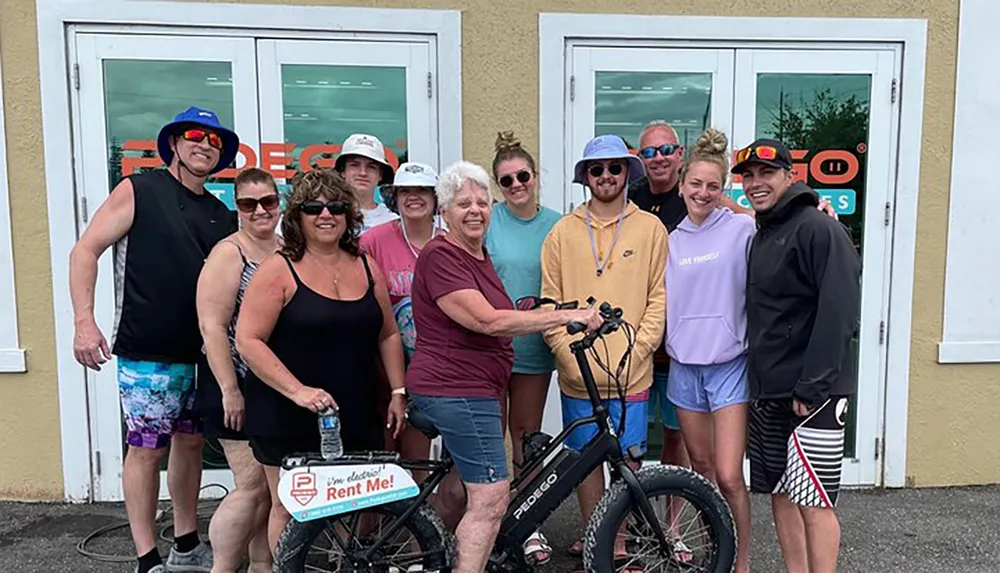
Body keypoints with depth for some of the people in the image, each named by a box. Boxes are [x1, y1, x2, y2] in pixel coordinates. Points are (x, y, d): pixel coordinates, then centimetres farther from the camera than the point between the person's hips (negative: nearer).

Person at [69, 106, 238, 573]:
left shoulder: (220, 214, 12)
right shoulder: (138, 190, -2)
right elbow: (85, 250, -6)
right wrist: (84, 321, -15)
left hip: (203, 352, 5)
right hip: (148, 354, -5)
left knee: (190, 441, 12)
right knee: (147, 448, 0)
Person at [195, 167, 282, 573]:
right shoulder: (228, 254, -10)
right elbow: (212, 327, -16)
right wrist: (230, 391, -19)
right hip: (238, 388, -6)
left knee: (275, 485, 12)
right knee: (252, 486, -4)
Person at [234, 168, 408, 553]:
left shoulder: (366, 268, 8)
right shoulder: (279, 269, -7)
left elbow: (387, 335, 14)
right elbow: (248, 340, -13)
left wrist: (397, 392, 7)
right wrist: (297, 391, -21)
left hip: (356, 417, 4)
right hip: (289, 418, -4)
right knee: (290, 509, 7)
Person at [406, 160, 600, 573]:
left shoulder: (479, 255, 15)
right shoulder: (440, 256, -17)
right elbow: (489, 322, -25)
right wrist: (567, 316, -24)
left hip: (468, 389, 10)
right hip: (457, 390, -10)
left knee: (463, 492, 18)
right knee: (491, 501, -8)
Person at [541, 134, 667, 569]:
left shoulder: (650, 228, 2)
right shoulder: (562, 232, 4)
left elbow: (659, 298, 1)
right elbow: (550, 302, 3)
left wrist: (637, 349, -9)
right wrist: (567, 352, -7)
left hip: (632, 373, -1)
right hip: (578, 374, 1)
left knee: (627, 460, 8)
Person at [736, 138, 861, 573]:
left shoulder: (819, 229, -9)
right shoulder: (760, 236, 17)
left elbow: (838, 313, -18)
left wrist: (811, 387, -20)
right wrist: (759, 380, 14)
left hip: (811, 394, -8)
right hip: (768, 392, 8)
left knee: (812, 501, -4)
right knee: (780, 494, 14)